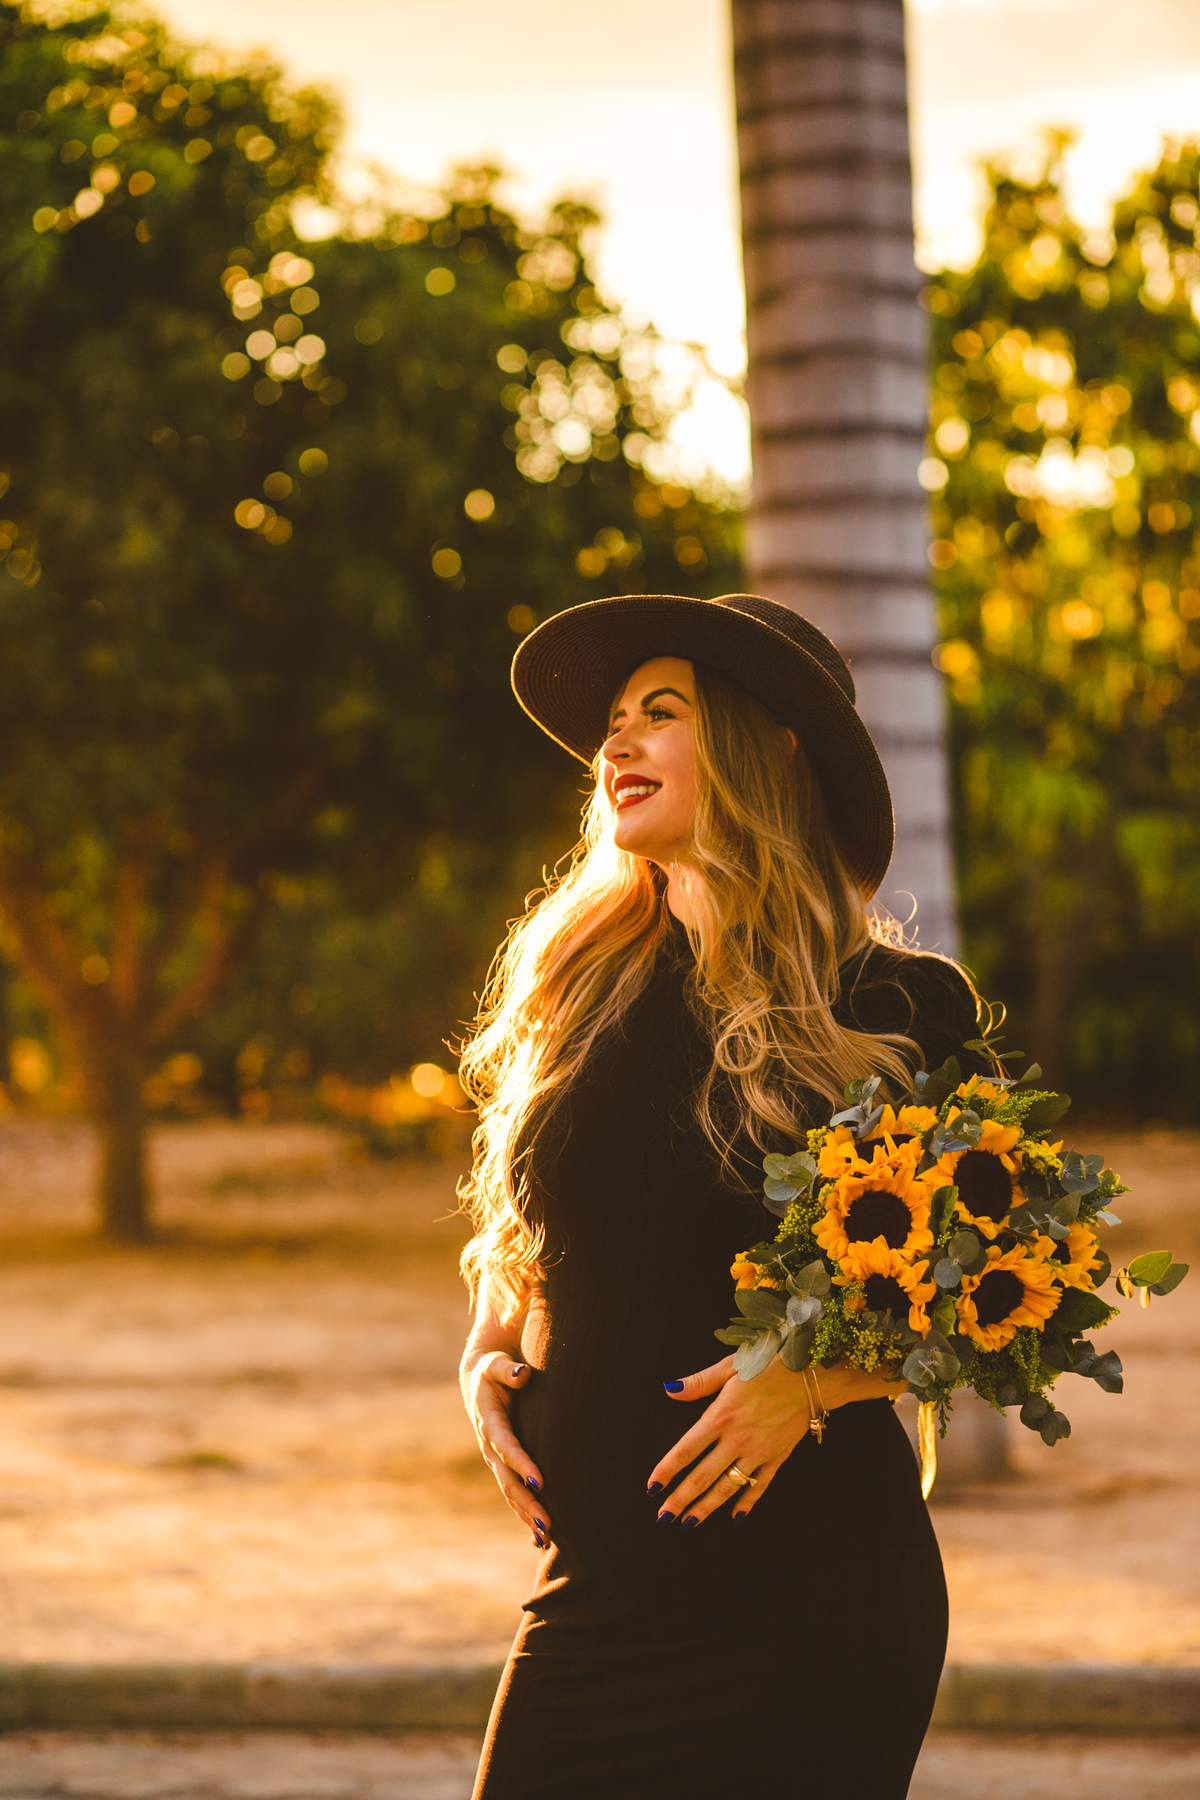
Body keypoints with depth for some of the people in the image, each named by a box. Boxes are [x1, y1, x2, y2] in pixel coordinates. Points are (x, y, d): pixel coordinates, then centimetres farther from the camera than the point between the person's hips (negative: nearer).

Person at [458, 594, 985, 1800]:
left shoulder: (894, 1010, -3)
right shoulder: (578, 989, 9)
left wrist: (811, 1378, -16)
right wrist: (486, 1356, 4)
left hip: (805, 1596, -4)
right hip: (598, 1586, 4)